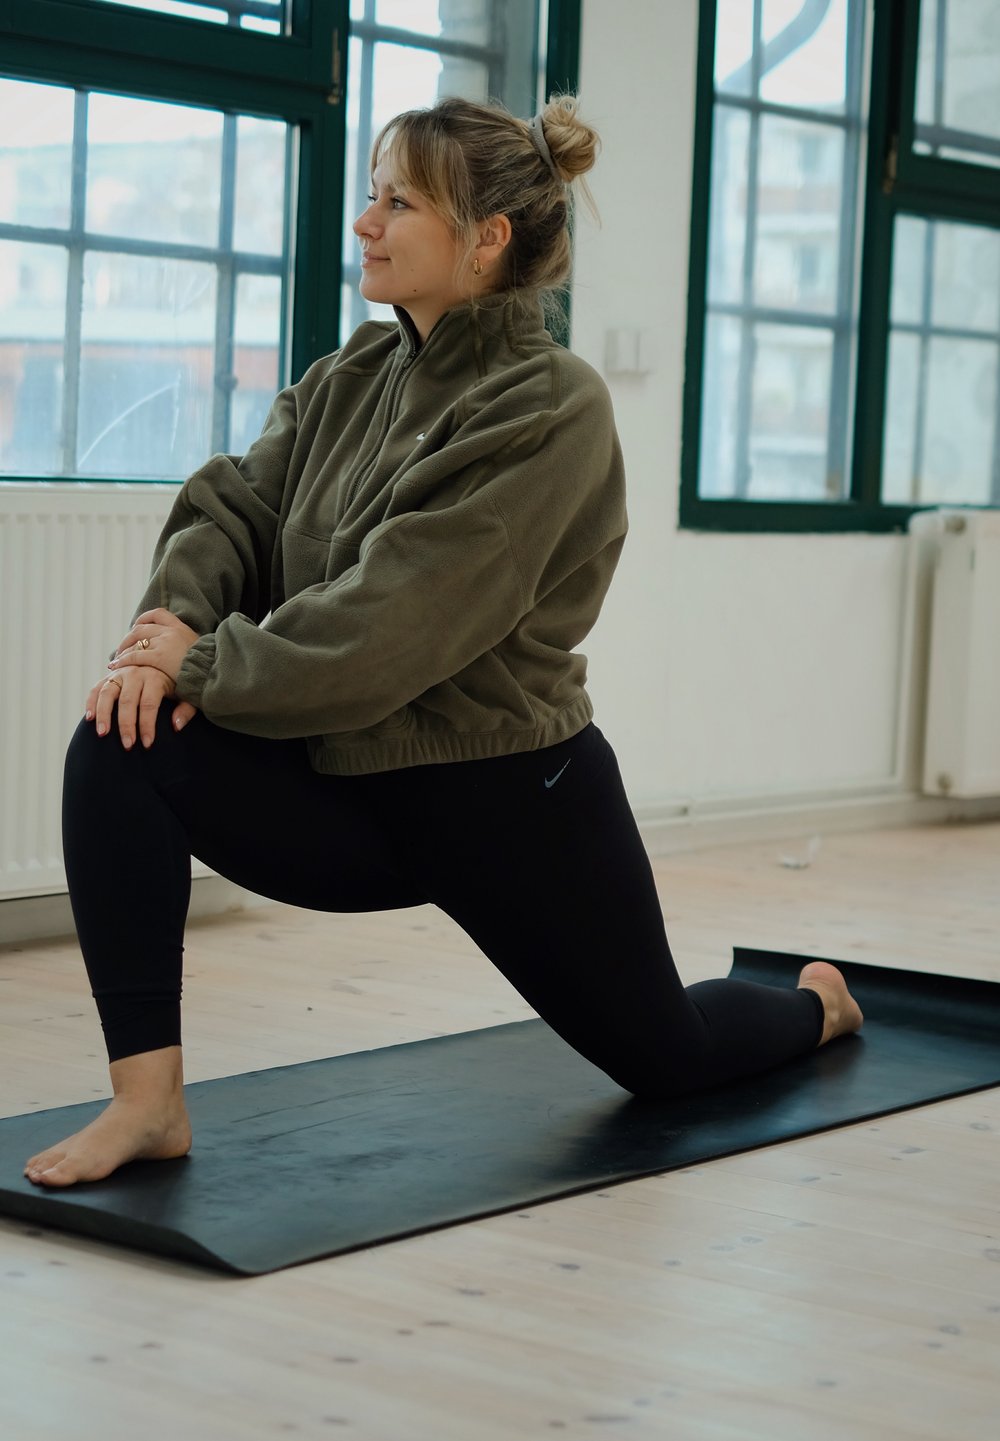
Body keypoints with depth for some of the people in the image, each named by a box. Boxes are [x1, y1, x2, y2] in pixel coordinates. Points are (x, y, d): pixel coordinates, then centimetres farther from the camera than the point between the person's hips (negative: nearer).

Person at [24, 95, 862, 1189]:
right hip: (357, 789, 6)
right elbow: (237, 502, -3)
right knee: (120, 750, -20)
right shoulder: (356, 377, 3)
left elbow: (389, 628, -28)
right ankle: (147, 1098, -17)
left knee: (663, 1056, 17)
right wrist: (173, 621, -24)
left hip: (511, 803, -6)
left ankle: (817, 1006, 53)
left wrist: (205, 667, -22)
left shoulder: (549, 410, -22)